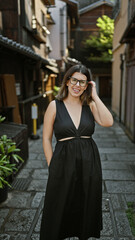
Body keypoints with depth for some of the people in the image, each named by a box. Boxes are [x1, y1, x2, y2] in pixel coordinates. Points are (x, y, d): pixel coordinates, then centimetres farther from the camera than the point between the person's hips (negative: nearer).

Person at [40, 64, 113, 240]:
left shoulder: (90, 105, 2)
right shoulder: (55, 106, -4)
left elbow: (108, 122, -17)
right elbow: (46, 139, -1)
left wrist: (95, 96, -12)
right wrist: (52, 166, -3)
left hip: (89, 162, 3)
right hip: (64, 161, -2)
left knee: (87, 204, 20)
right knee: (60, 206, 15)